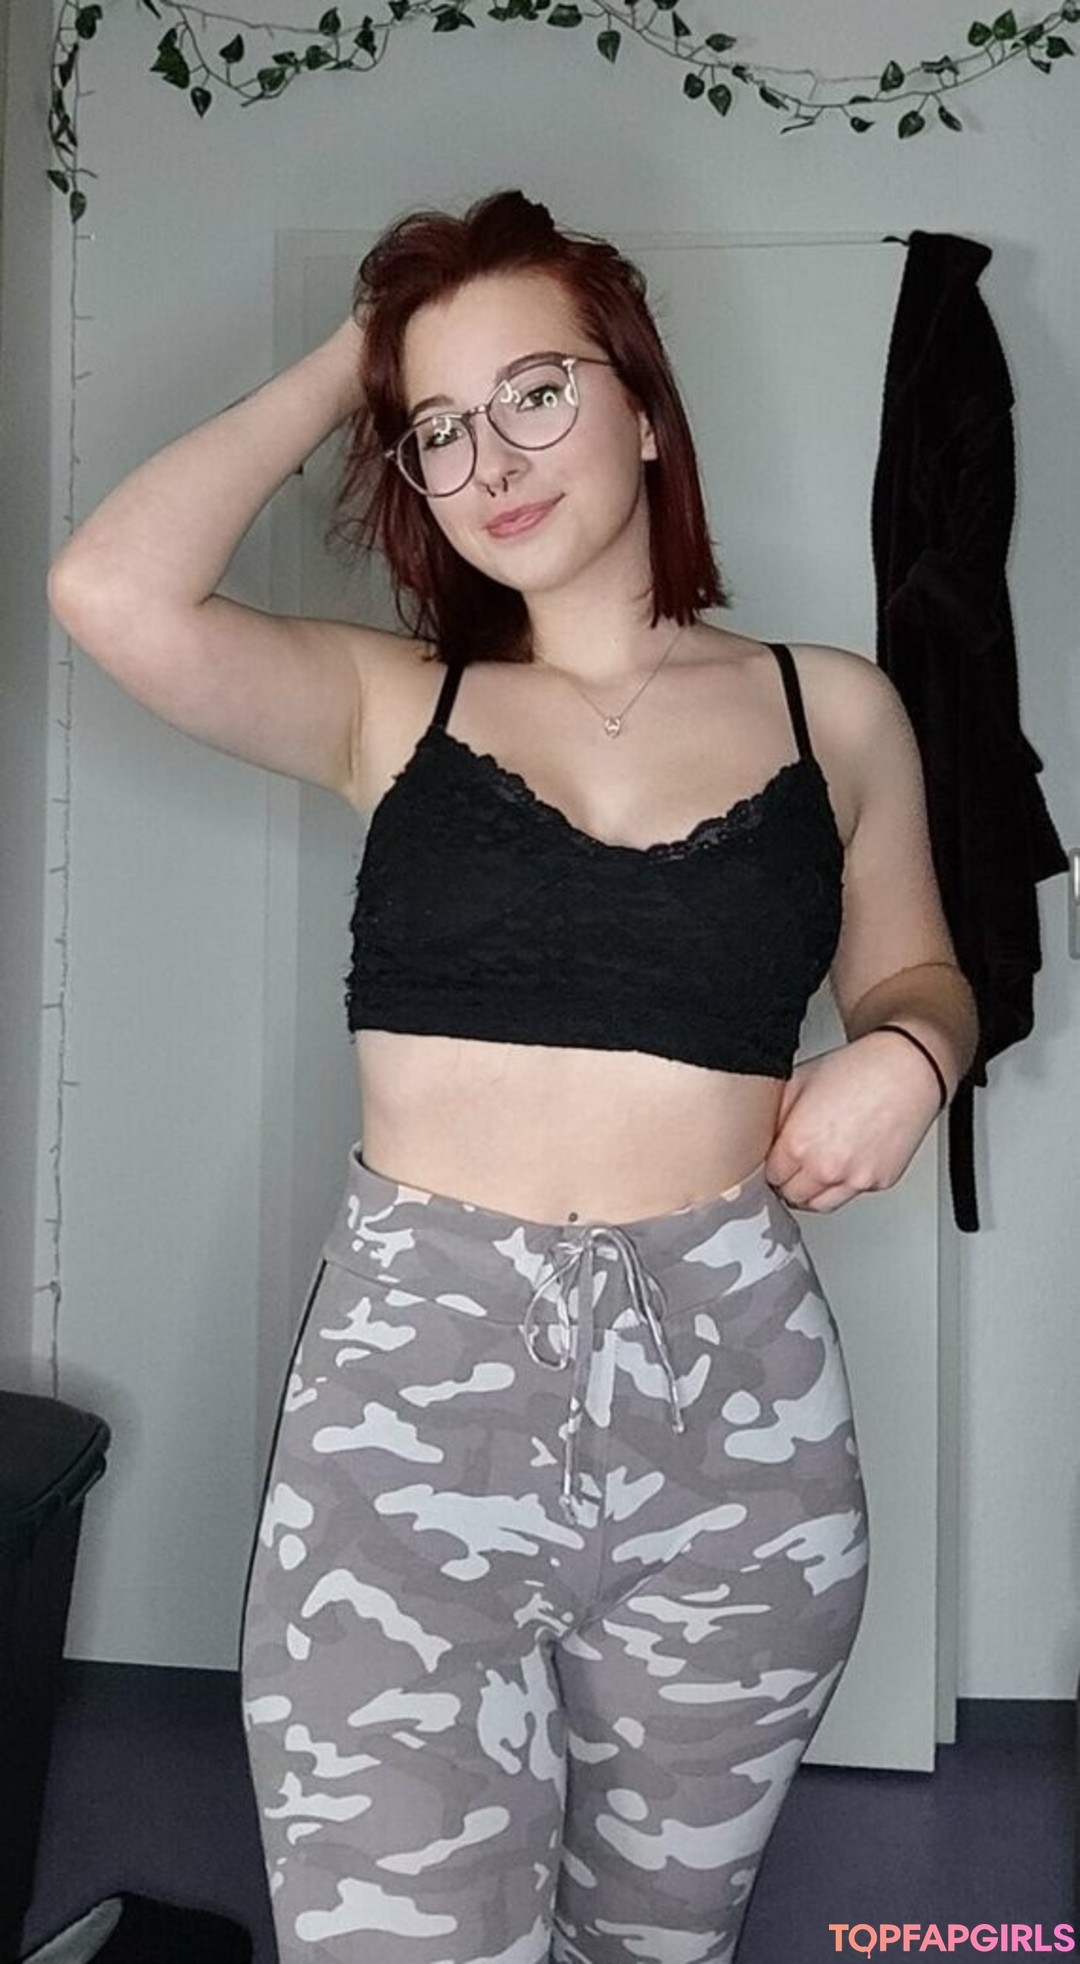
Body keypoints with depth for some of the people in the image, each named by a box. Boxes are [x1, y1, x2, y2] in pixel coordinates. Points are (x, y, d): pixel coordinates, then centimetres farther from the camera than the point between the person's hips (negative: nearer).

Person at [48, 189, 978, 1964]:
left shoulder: (833, 711, 6)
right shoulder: (389, 705, 4)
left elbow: (911, 972, 20)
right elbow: (114, 593, -13)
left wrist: (907, 1054, -4)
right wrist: (334, 371, 0)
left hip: (730, 1384, 2)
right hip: (415, 1371, -1)